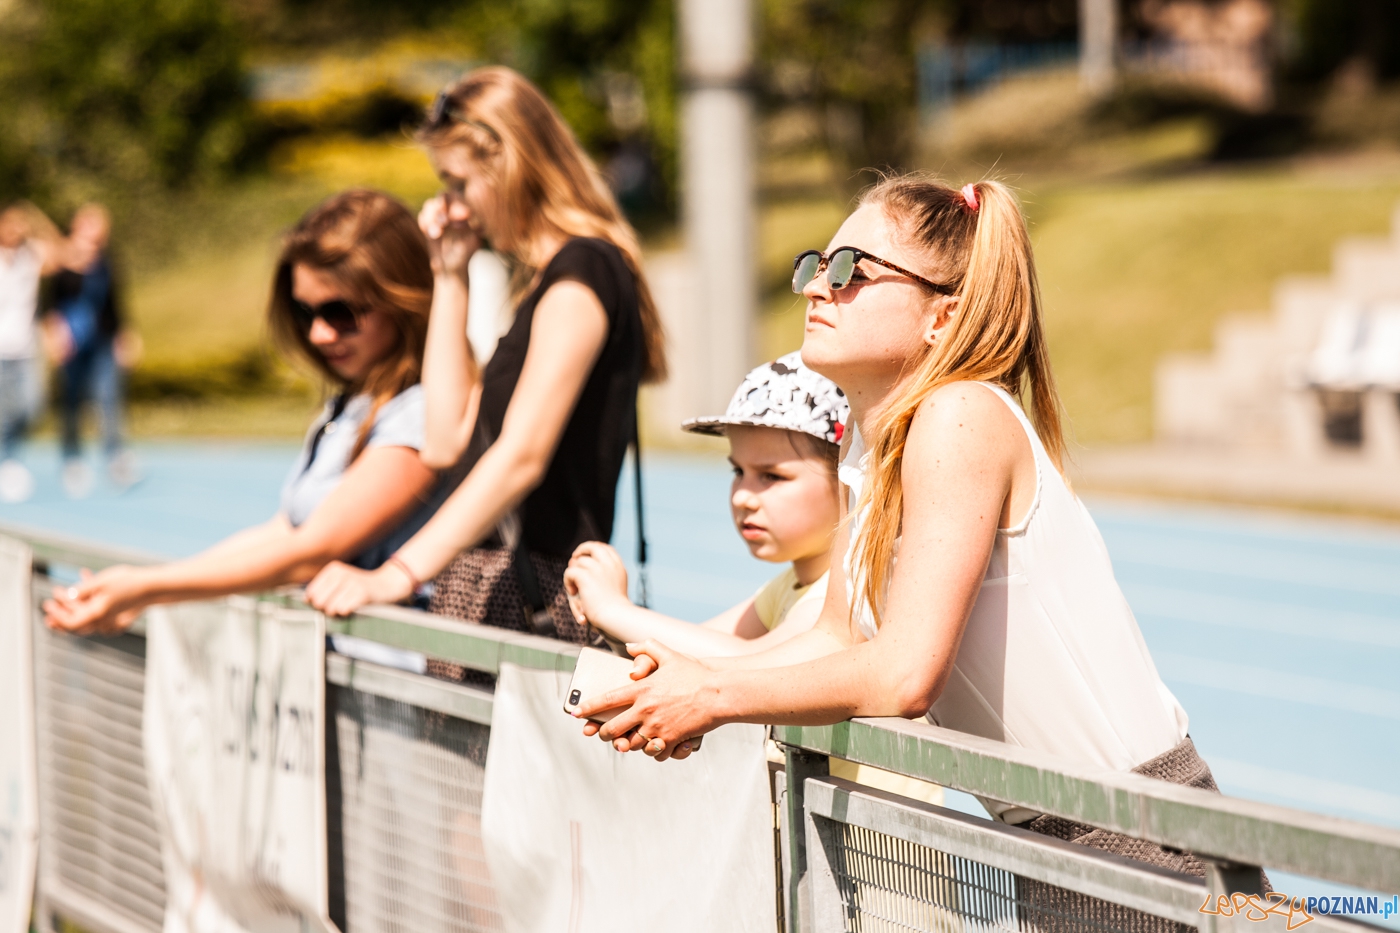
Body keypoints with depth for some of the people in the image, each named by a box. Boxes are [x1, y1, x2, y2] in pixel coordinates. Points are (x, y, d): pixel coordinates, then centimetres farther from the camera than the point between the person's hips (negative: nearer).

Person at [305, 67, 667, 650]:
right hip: (489, 586, 9)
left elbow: (522, 455, -20)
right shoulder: (542, 277, 23)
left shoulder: (581, 271, -8)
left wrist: (399, 575, -26)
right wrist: (450, 275, 19)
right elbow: (448, 438, 19)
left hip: (536, 597, -9)